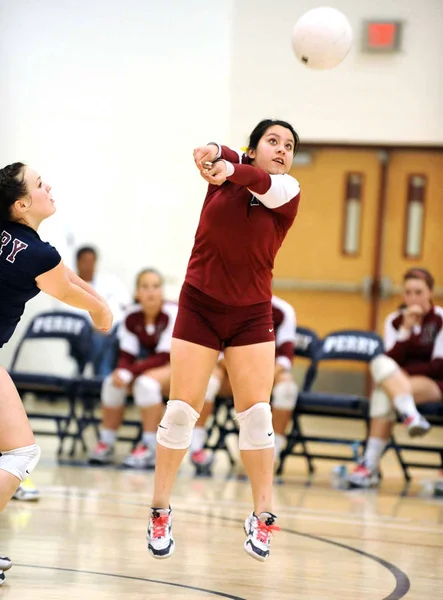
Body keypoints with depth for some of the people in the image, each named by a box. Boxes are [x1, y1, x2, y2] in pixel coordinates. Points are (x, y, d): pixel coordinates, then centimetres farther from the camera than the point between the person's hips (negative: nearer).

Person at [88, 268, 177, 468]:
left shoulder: (171, 313, -19)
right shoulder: (132, 317, -4)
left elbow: (165, 357, -22)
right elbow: (126, 355, -2)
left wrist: (129, 372, -29)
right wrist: (122, 371, -26)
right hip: (152, 367, 6)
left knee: (146, 382, -34)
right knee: (112, 383, -18)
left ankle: (150, 449, -29)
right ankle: (106, 444, -8)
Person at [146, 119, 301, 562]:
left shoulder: (288, 192, -6)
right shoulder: (225, 170, -3)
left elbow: (265, 184, -29)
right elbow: (217, 156, -25)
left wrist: (231, 170, -50)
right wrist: (215, 153, -50)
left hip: (252, 316, 0)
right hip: (199, 306, 0)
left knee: (256, 413, -4)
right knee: (181, 409, -2)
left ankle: (262, 517, 7)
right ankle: (159, 512, 8)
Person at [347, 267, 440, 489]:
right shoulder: (394, 320, 10)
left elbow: (438, 366, -6)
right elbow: (391, 360, -5)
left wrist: (404, 372, -10)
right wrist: (405, 329, -17)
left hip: (433, 385, -4)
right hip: (395, 381, 4)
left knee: (383, 395, -35)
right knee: (380, 363, -34)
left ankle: (370, 465, -43)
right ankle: (411, 416, -52)